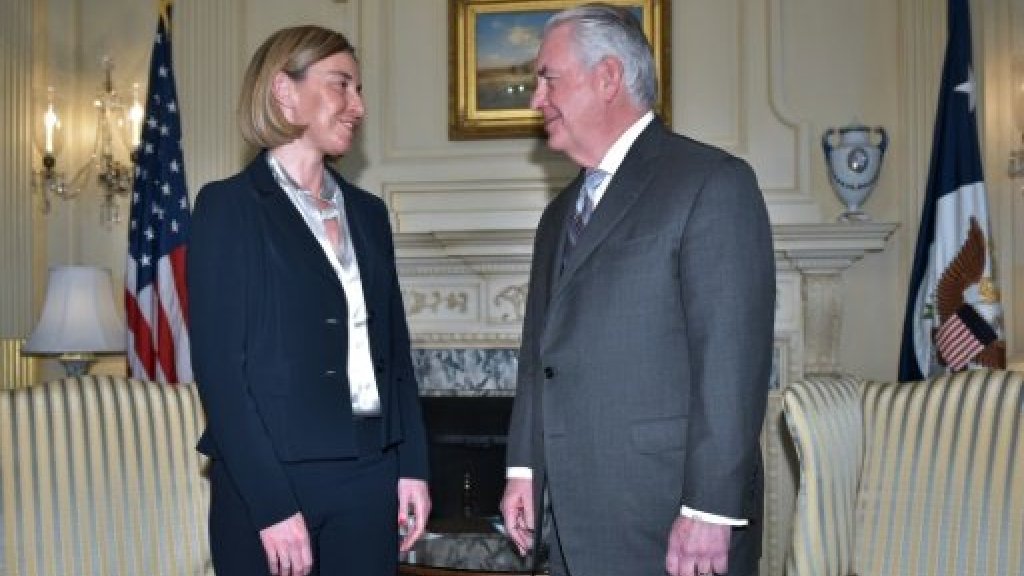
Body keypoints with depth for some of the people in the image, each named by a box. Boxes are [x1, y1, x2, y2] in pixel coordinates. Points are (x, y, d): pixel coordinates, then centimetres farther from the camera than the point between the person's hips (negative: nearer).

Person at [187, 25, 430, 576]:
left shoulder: (367, 210, 11)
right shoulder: (229, 205, -6)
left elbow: (394, 346, 12)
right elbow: (218, 365, -12)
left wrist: (412, 465, 5)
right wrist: (271, 504, -17)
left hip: (370, 474, 5)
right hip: (270, 478, -5)